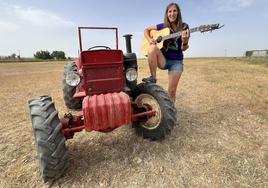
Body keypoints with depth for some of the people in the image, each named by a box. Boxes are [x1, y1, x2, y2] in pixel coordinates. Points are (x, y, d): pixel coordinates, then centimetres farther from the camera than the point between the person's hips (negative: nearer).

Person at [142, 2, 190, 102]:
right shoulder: (163, 26, 5)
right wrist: (150, 40, -5)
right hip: (163, 60, 1)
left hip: (177, 61, 0)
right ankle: (153, 78, -20)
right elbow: (146, 30, 15)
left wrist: (185, 42, -27)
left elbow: (183, 49, -3)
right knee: (153, 48, -32)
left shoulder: (184, 27, 1)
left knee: (172, 90, -7)